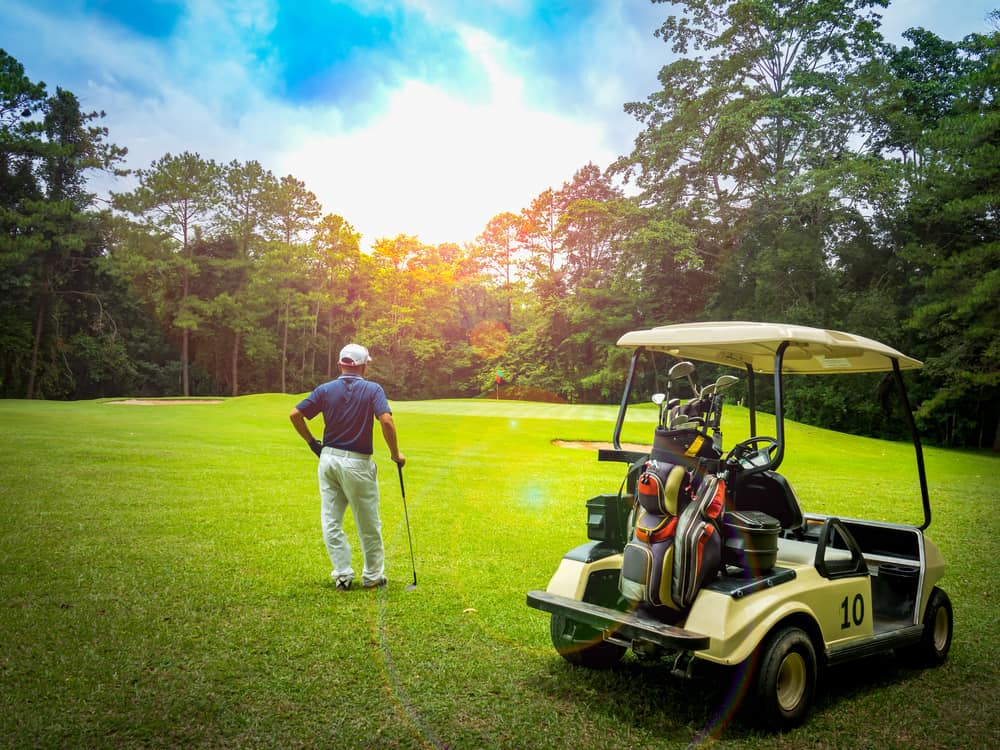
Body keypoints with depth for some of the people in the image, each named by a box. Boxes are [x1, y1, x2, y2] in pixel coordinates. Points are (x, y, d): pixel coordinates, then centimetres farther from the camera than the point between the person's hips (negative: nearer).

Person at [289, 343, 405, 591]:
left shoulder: (325, 390, 3)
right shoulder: (373, 390, -6)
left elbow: (295, 414, 0)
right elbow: (386, 421, -20)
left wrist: (311, 442, 11)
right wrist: (395, 454, -8)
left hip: (328, 459, 3)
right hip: (357, 463, -3)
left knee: (331, 522, 12)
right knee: (368, 525, 9)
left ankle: (343, 574, 12)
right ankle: (373, 576, 20)